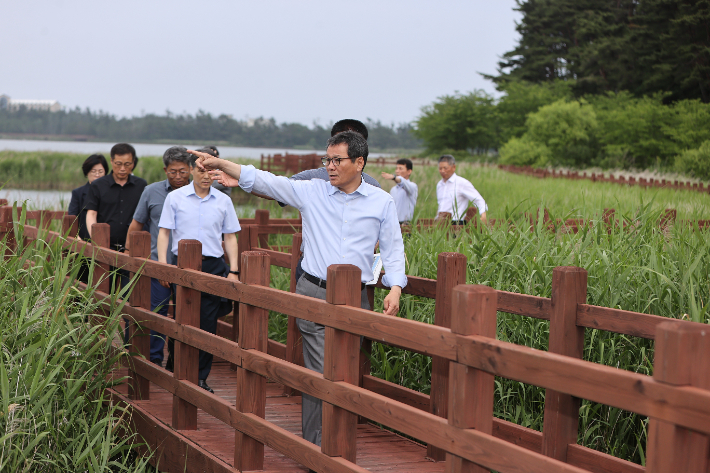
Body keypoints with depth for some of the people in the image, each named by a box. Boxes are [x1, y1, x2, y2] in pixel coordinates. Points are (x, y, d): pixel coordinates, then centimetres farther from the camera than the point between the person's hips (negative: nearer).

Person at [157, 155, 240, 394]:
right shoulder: (175, 197, 4)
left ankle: (201, 377, 7)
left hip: (213, 265, 1)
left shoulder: (223, 201, 8)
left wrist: (233, 270, 4)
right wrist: (162, 265, -4)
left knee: (208, 324, -1)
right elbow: (164, 232, 5)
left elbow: (230, 238, 12)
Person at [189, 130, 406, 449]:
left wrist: (395, 288, -3)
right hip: (314, 292, -1)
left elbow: (393, 248, 9)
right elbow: (266, 181, 2)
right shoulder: (311, 192, 4)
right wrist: (221, 164, -5)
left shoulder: (382, 202, 6)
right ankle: (314, 445, 0)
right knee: (320, 372, -6)